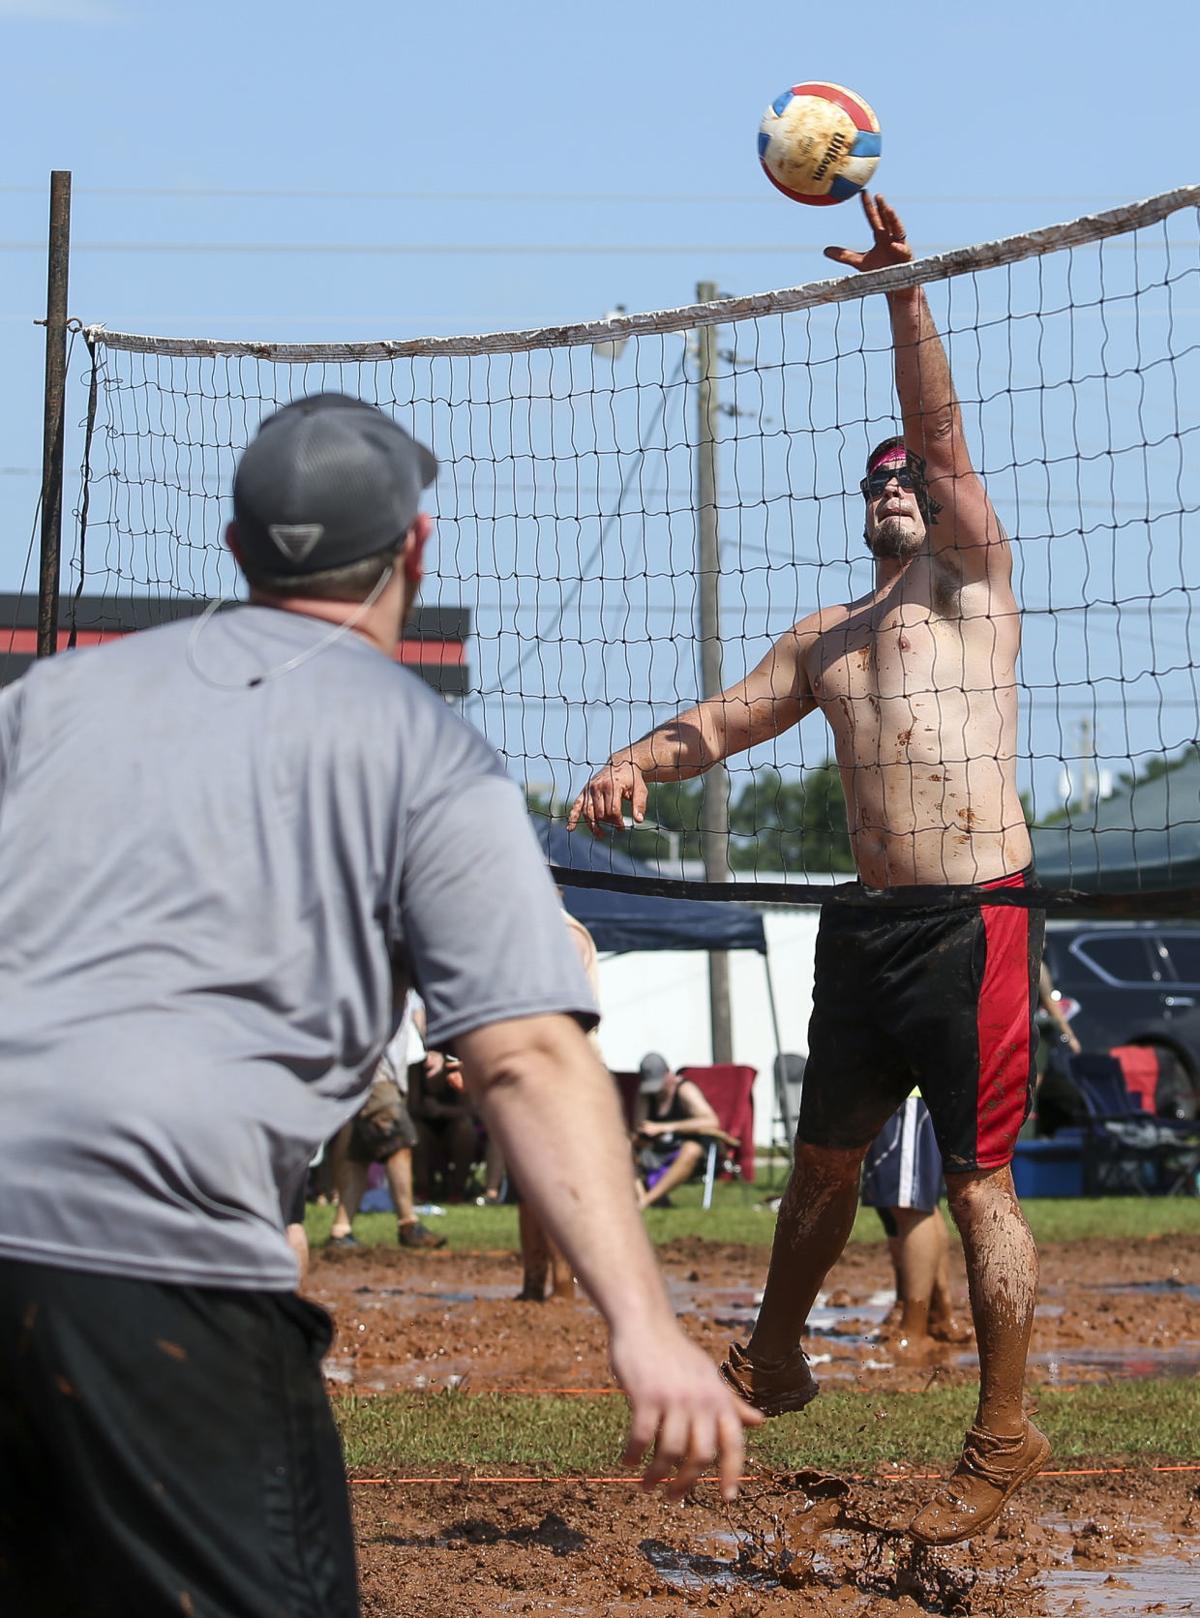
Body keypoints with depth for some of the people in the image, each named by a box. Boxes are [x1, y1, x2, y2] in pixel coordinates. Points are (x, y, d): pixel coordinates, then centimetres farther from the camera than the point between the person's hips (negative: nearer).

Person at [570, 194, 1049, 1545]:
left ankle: (1003, 1439, 4)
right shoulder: (825, 640, 20)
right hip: (867, 924, 6)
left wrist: (904, 289, -15)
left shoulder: (972, 586, 5)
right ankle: (773, 1358, 37)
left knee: (979, 1183, -5)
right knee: (824, 1160, 18)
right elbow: (721, 722, 15)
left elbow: (940, 437, -8)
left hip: (972, 923, -6)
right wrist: (635, 763, -5)